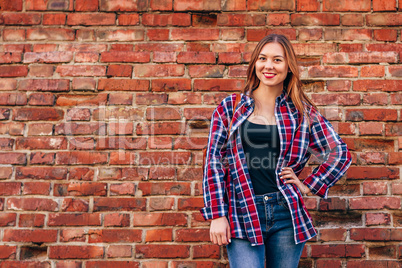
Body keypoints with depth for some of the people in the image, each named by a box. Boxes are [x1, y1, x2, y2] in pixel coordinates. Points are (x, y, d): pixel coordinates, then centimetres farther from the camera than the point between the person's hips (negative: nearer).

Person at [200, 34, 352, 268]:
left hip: (286, 213, 2)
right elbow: (214, 159, 2)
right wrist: (217, 216, -4)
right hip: (242, 214, -1)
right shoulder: (230, 108, 5)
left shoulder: (302, 112, 7)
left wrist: (308, 186, 4)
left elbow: (340, 153, 12)